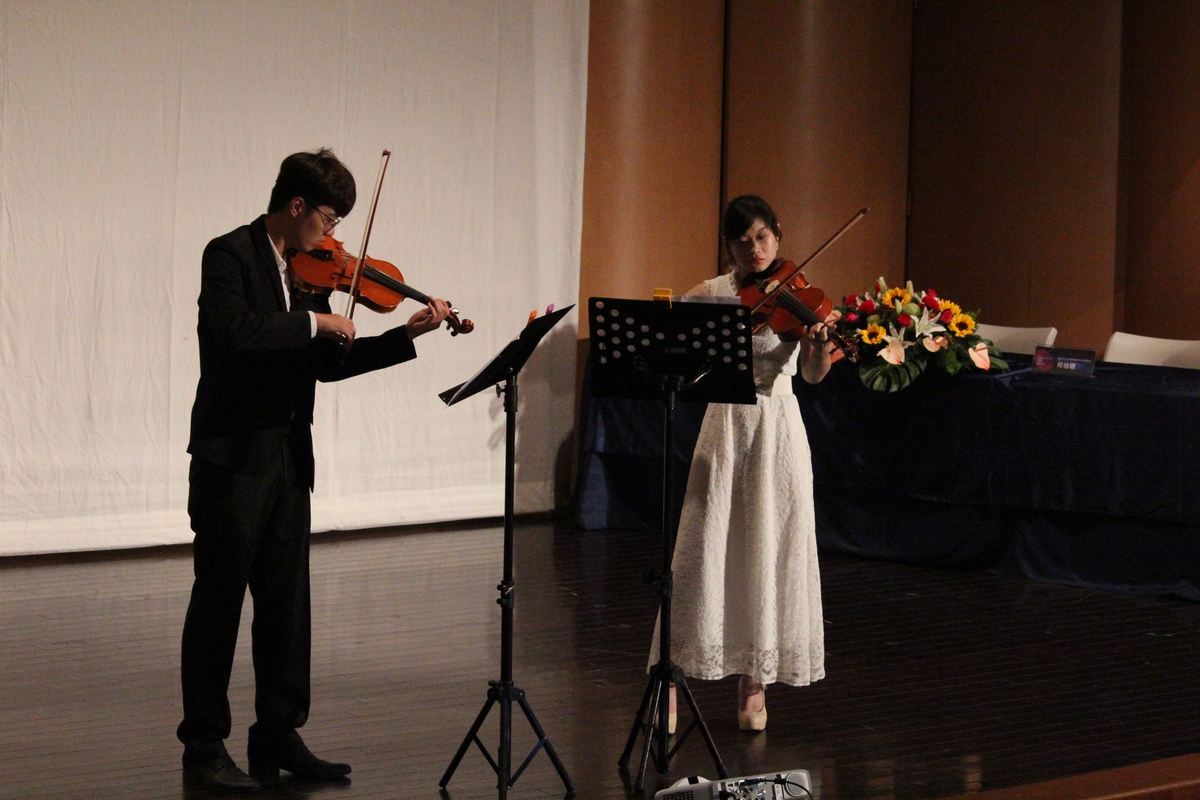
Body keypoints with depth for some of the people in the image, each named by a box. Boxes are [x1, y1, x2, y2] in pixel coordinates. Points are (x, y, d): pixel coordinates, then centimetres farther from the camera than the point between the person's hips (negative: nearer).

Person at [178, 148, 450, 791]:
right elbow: (237, 331, -28)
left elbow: (328, 364, 15)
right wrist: (314, 321, -19)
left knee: (287, 602, 9)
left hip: (287, 459, 7)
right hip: (233, 457, -7)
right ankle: (204, 745, 7)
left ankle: (279, 736, 16)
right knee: (219, 601, 0)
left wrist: (409, 334, 9)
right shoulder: (229, 255, -10)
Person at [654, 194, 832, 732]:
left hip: (778, 430, 0)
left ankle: (754, 681, 14)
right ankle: (671, 676, 4)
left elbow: (814, 375, -12)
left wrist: (820, 345, -34)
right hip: (724, 429, 0)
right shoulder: (710, 295, 5)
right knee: (704, 551, -3)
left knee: (771, 554, 2)